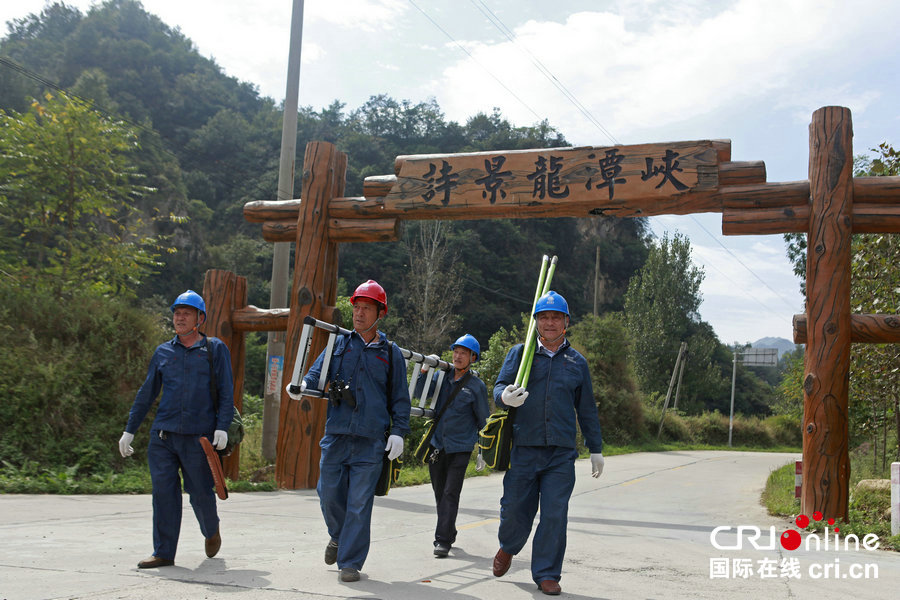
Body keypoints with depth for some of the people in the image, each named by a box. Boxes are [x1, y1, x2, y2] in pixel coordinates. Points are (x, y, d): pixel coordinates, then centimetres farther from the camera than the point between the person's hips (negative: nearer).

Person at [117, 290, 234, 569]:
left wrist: (222, 427, -10)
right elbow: (146, 393, 18)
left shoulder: (215, 349, 5)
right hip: (163, 435, 3)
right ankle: (163, 553, 9)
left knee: (200, 493, 3)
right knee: (164, 493, 0)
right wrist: (129, 430, 15)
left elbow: (226, 391, 2)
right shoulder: (163, 352, 13)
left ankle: (211, 532, 33)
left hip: (199, 436, -3)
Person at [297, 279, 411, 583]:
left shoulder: (390, 352, 8)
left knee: (359, 503, -2)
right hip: (336, 435, 2)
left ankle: (350, 562, 9)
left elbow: (400, 398, 10)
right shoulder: (339, 345, 11)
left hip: (370, 441, -2)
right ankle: (339, 536, 35)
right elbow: (317, 372, 7)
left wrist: (398, 432, 0)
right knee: (329, 495, 5)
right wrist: (304, 385, -16)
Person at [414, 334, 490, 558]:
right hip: (436, 445, 5)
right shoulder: (443, 376, 7)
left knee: (451, 494, -9)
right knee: (440, 493, 13)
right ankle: (448, 533, 29)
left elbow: (483, 420, 1)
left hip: (460, 448, -4)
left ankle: (443, 540, -5)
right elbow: (421, 392, 1)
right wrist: (426, 369, -13)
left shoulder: (476, 386, -4)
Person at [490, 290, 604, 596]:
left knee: (555, 514, -1)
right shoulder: (519, 353, 7)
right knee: (515, 510, 4)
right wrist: (505, 397, -26)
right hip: (523, 448, -1)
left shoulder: (577, 362, 12)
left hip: (561, 453, 1)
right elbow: (500, 386, -1)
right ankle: (508, 547, 36)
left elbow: (587, 409, 17)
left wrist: (596, 449, 18)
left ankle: (546, 573, 13)